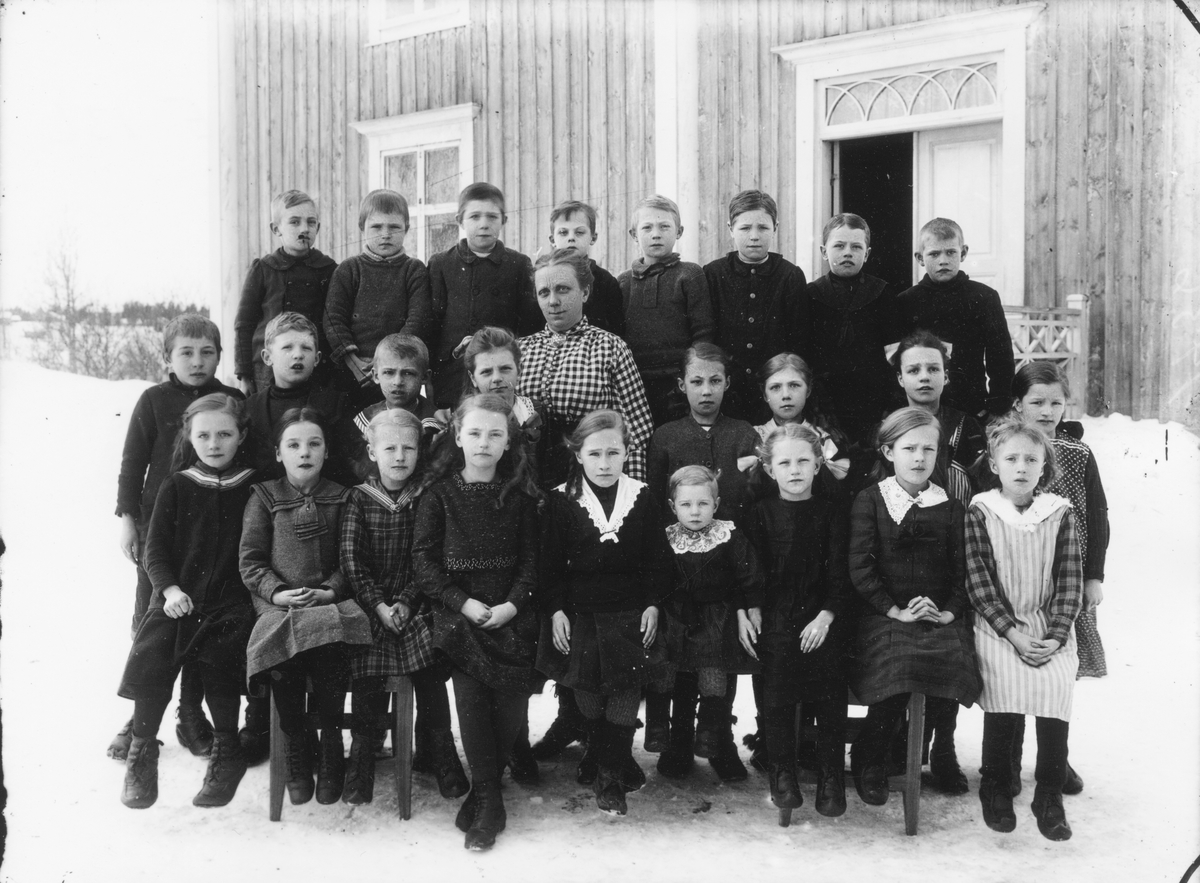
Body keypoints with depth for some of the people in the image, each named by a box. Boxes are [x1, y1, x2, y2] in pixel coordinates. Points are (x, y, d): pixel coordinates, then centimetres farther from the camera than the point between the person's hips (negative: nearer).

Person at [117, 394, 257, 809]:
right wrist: (170, 589, -11)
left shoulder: (254, 489, 5)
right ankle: (142, 751, 6)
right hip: (178, 597, 2)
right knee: (149, 659, -18)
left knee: (221, 663, -22)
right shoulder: (176, 487, 7)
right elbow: (155, 548, 5)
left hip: (231, 601, -1)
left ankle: (226, 752, 3)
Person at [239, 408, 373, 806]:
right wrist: (277, 592, -11)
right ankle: (297, 756, -9)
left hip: (329, 603, 0)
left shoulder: (340, 498, 12)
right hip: (277, 605, 0)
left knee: (330, 653, -30)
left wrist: (330, 590, -8)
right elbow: (250, 561, 5)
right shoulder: (264, 497, 9)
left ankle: (331, 753, -9)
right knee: (283, 660, -30)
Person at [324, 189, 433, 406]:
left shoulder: (415, 271, 7)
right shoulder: (347, 270, 9)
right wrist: (355, 363, -11)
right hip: (353, 376, 1)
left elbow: (419, 320, -4)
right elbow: (333, 319, 2)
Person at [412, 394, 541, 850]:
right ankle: (488, 803, 3)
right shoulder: (439, 493, 0)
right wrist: (462, 602, -12)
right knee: (472, 701, -8)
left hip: (512, 616, 1)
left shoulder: (520, 495, 4)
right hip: (460, 613, -1)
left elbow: (531, 557, 3)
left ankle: (482, 789, 19)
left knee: (510, 707, -2)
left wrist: (513, 604, -12)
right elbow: (424, 557, -3)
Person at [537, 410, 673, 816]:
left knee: (624, 702, 1)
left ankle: (610, 781, 15)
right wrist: (556, 610, -5)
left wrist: (653, 604, -1)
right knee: (591, 704, 5)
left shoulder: (642, 497, 1)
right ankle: (624, 771, 23)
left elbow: (658, 558, 6)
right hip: (579, 616, 0)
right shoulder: (562, 501, -2)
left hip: (631, 616, 0)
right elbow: (550, 561, 0)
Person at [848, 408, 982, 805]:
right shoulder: (869, 501, 4)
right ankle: (869, 760, -7)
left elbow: (963, 568, 9)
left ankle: (943, 753, -2)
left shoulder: (951, 507, 12)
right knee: (896, 663, -31)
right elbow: (860, 566, -3)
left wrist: (949, 611, -6)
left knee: (955, 658, -28)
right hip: (886, 613, -2)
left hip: (942, 616, 2)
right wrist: (895, 610, -10)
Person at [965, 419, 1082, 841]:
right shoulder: (980, 513, -1)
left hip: (1050, 627, 2)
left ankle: (1049, 796, -5)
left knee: (1057, 684, -20)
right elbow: (979, 582, -5)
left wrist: (1056, 636, -9)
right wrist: (1013, 633, -13)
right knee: (1004, 684, -22)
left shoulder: (1059, 513, 5)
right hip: (998, 625, -2)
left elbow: (1070, 581, 3)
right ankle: (995, 789, -2)